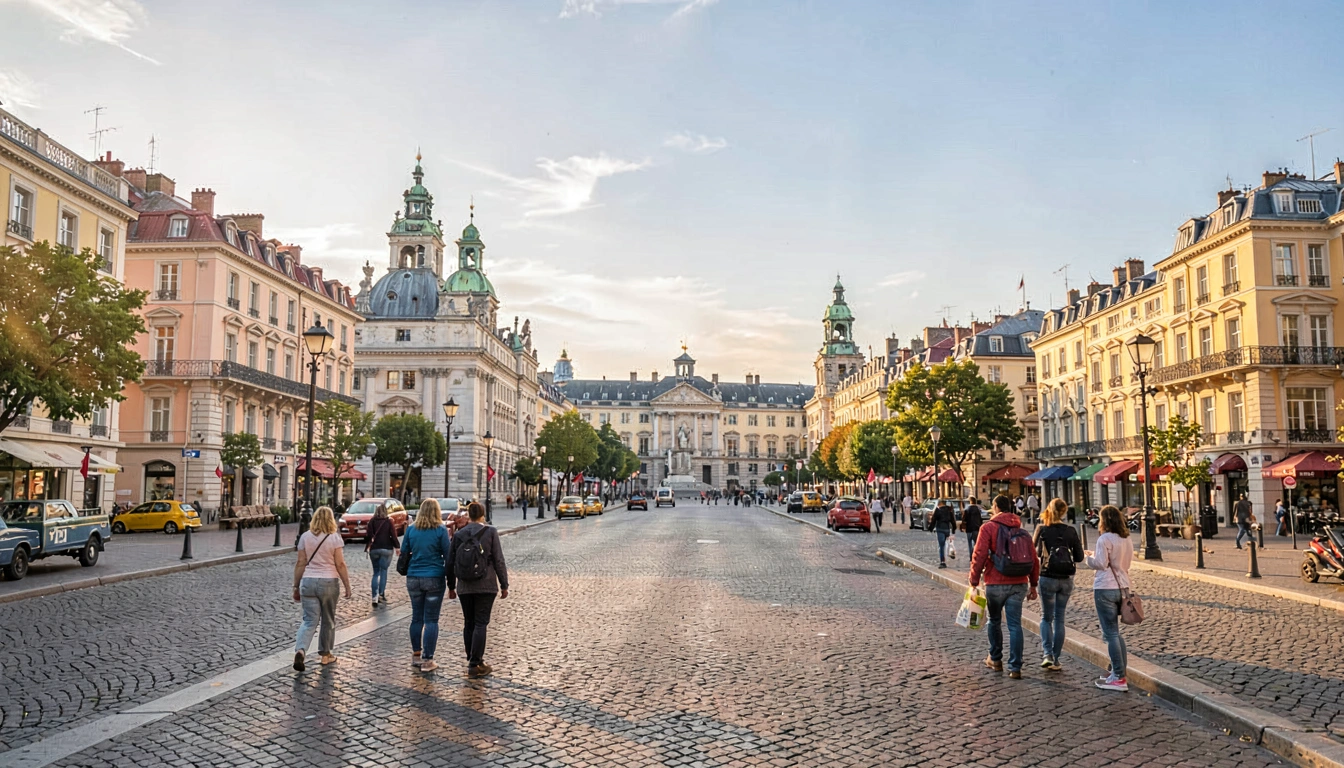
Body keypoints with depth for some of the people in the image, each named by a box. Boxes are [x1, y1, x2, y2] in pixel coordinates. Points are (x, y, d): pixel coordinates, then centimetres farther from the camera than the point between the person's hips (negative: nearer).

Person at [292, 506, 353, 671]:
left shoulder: (305, 537, 3)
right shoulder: (335, 538, -5)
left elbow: (300, 563, 4)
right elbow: (340, 564, -8)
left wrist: (296, 586, 11)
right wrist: (348, 587, -3)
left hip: (308, 582, 2)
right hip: (329, 582, -2)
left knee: (309, 620, 3)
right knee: (328, 620, 13)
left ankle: (300, 650, -19)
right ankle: (326, 654, 23)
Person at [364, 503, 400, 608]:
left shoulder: (372, 522, 0)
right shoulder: (389, 521, -5)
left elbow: (369, 535, -1)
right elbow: (393, 535, -5)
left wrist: (367, 547, 9)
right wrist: (397, 547, 5)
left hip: (374, 549, 2)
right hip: (386, 549, -2)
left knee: (376, 573, 9)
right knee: (383, 571, 8)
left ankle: (375, 597, -2)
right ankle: (381, 594, 0)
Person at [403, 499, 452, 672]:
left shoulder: (411, 530, 2)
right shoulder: (440, 531, -7)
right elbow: (448, 555, -3)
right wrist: (449, 579, 10)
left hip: (413, 578, 4)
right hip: (434, 579, -4)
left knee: (417, 618, 15)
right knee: (431, 620, 1)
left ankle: (416, 655, 24)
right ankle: (427, 660, 0)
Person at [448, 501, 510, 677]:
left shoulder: (459, 534, 4)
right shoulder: (490, 532, -5)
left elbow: (451, 562, 7)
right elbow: (499, 561, -7)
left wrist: (451, 586, 17)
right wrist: (504, 585, -1)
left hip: (464, 587, 3)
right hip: (485, 586, -3)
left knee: (469, 623, 13)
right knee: (481, 623, -1)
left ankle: (472, 660, 20)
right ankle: (475, 664, -3)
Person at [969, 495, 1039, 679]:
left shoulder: (988, 528, -7)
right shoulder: (1021, 530, 8)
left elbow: (979, 556, -12)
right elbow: (1034, 559, 8)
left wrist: (974, 581, -4)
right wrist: (1033, 584, 14)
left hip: (995, 584, -3)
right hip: (1019, 584, 3)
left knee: (995, 621, 16)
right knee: (1015, 625, 4)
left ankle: (995, 659, 27)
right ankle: (1015, 668, 1)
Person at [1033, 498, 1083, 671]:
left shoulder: (1042, 529, -8)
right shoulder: (1070, 530, -2)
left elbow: (1033, 552, -1)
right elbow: (1079, 558, 1)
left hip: (1047, 577, -2)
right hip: (1066, 579, 2)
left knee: (1046, 617, 10)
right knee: (1059, 619, 11)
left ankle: (1046, 654, -7)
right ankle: (1055, 660, 13)